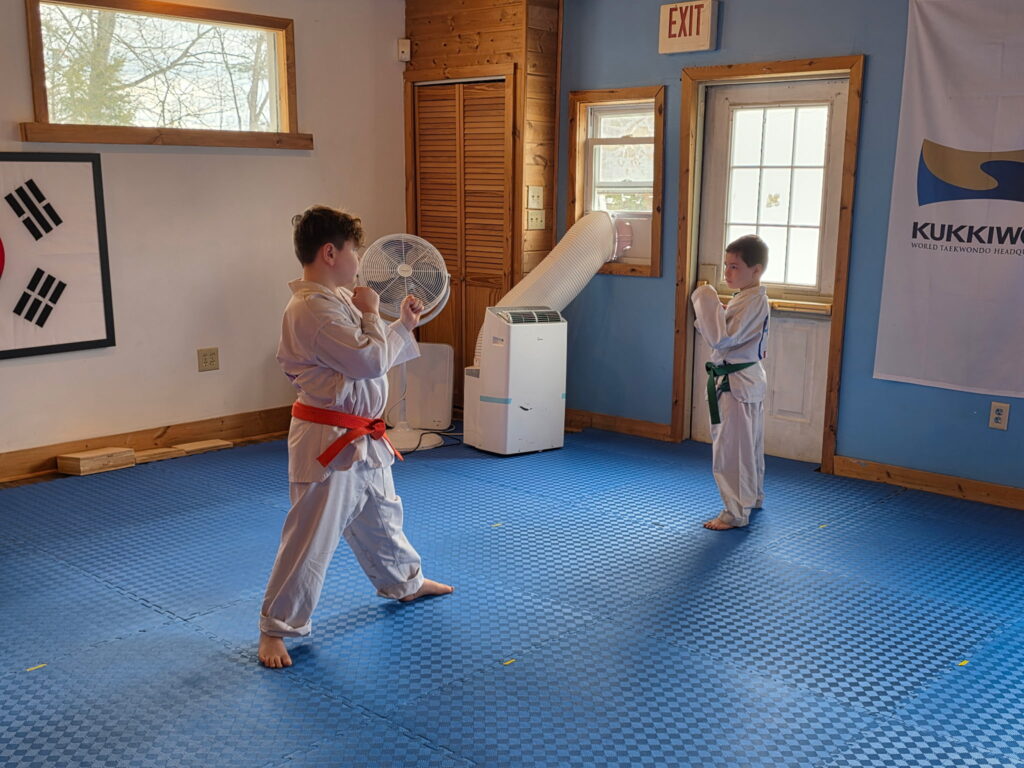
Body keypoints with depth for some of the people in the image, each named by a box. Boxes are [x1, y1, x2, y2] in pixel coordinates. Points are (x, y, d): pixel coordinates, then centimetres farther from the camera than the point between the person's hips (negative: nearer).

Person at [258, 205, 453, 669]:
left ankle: (404, 582, 50)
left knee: (380, 515, 28)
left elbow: (370, 357, 21)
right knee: (310, 538, -3)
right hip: (328, 442, -10)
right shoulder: (312, 309, -22)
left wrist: (405, 325, 17)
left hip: (360, 439, 10)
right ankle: (276, 630, 11)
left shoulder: (336, 299, 12)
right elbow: (370, 360, -26)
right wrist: (370, 314, -11)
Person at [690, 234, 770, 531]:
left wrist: (706, 301, -25)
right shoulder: (756, 298, 10)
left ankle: (736, 513, 5)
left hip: (736, 384, -11)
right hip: (748, 379, 11)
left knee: (732, 448, -4)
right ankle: (753, 497, 38)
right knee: (748, 445, 23)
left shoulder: (750, 302, -21)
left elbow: (720, 337, -28)